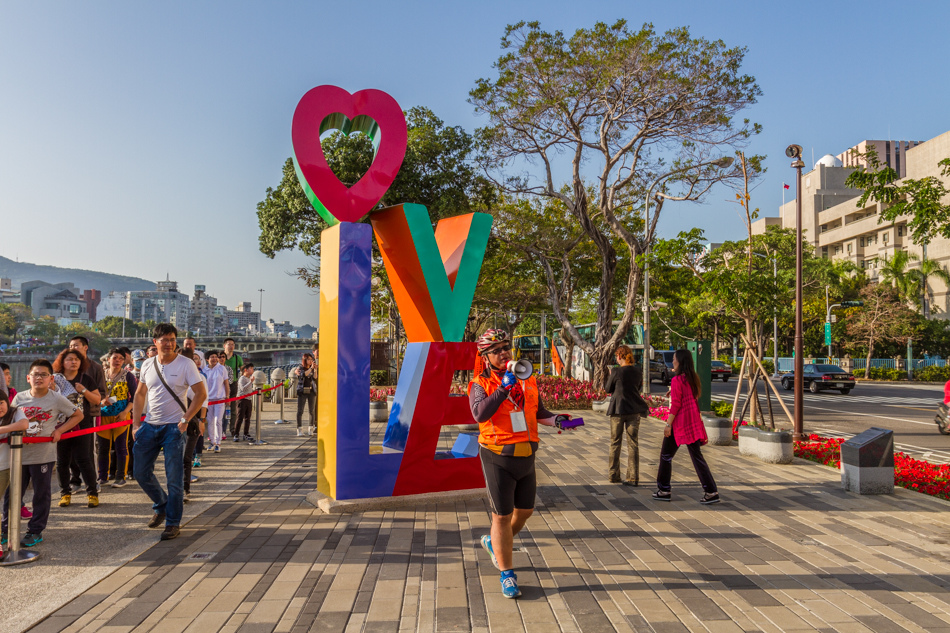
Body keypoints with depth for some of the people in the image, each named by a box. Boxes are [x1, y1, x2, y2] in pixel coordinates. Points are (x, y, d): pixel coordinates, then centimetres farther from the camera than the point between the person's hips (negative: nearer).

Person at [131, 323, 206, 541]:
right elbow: (140, 394, 15)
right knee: (141, 473, 11)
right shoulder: (147, 365, 5)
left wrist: (185, 419, -15)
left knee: (174, 477, -2)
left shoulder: (186, 364, -9)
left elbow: (201, 393, -9)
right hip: (150, 425, 5)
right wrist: (136, 423, 6)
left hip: (174, 427, -5)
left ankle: (173, 523, 10)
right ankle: (161, 506, 35)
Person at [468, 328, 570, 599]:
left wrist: (556, 420, -1)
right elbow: (480, 414, -26)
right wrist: (504, 389, -29)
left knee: (525, 510, 17)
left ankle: (494, 543, 43)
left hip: (526, 455, 6)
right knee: (502, 516, 0)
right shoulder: (480, 384, -8)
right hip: (498, 457, -5)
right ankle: (507, 575, 15)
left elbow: (538, 411, 18)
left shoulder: (527, 379, 7)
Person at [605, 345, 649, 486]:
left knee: (615, 443, 10)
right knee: (633, 444, 6)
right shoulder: (638, 371, 1)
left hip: (618, 410, -3)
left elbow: (608, 389, -2)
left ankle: (613, 475, 17)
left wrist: (610, 376, 15)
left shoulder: (616, 371, -12)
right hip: (634, 410, 3)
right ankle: (633, 478, 5)